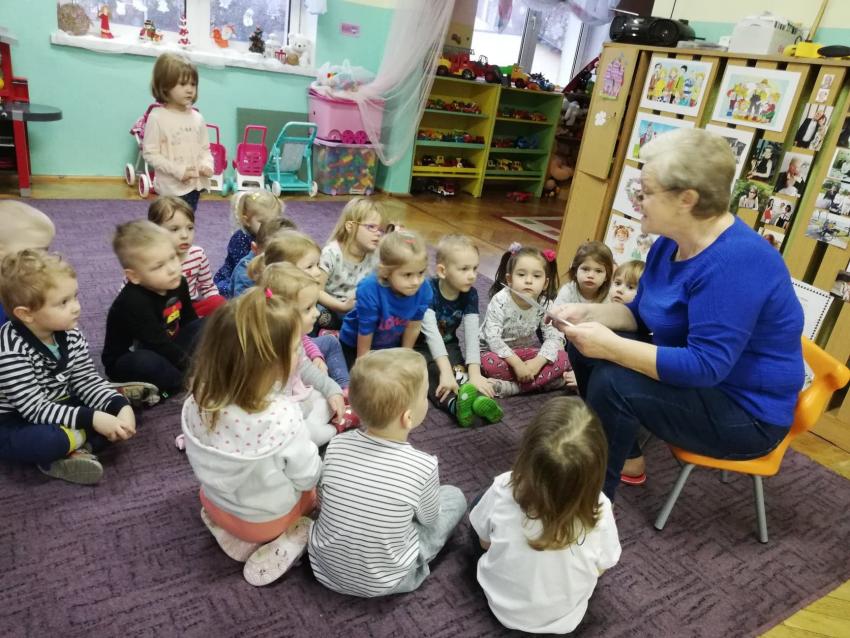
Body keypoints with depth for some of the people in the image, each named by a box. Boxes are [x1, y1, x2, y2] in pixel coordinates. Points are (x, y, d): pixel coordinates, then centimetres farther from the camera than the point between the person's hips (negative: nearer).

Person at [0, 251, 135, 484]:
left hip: (59, 411, 7)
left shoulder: (71, 336, -8)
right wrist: (92, 419, -35)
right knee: (43, 441, -39)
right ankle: (82, 440, -9)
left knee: (118, 409, -9)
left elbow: (87, 381, -5)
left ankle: (74, 451, -20)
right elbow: (35, 409, -29)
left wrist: (121, 407, -22)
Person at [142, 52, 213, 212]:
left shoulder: (197, 117, 5)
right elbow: (150, 153, -11)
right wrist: (177, 170, -19)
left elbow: (205, 148, 12)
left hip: (195, 183, 6)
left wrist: (206, 164, -10)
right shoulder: (157, 117, -11)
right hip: (172, 186, -5)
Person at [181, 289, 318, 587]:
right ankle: (292, 538, 4)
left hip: (216, 503, 4)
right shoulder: (282, 416, -36)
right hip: (268, 517, -4)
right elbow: (307, 477, -21)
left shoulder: (198, 401, -20)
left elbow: (200, 461, -3)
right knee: (317, 485, 23)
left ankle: (234, 534, 13)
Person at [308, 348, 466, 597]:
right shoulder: (423, 466, -26)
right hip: (382, 583, -3)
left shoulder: (336, 446, -16)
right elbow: (429, 519, -5)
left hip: (323, 568, 4)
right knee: (454, 497, 8)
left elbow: (322, 501, 1)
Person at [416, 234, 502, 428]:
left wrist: (474, 373, -34)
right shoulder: (427, 291, -26)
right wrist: (446, 371, -47)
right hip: (419, 345, -4)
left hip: (448, 345, 4)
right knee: (431, 371, -33)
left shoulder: (470, 295, -12)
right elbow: (431, 333, -36)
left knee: (459, 368, -27)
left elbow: (472, 334, -21)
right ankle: (455, 403, -57)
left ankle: (477, 399, -51)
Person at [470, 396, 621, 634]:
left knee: (481, 503, 18)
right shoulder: (599, 512, -31)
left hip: (502, 606, 0)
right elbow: (600, 568, -10)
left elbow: (485, 542, -11)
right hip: (563, 621, 1)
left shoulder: (502, 491, -31)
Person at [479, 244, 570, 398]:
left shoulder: (545, 304, -12)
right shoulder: (500, 301, -23)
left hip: (527, 350, 4)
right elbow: (493, 337, -27)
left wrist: (538, 362, -30)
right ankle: (536, 381, -17)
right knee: (490, 363, -38)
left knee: (562, 360, -19)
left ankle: (510, 387, -26)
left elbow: (553, 336, -14)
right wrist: (516, 363, -33)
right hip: (498, 350, -4)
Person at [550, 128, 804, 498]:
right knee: (584, 346, 2)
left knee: (612, 382, -28)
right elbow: (643, 314, 9)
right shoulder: (671, 242, 0)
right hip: (697, 379, 9)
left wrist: (611, 346, -33)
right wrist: (589, 314, -8)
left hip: (746, 413, -9)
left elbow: (706, 366, -33)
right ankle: (625, 456, 14)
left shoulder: (735, 263, -29)